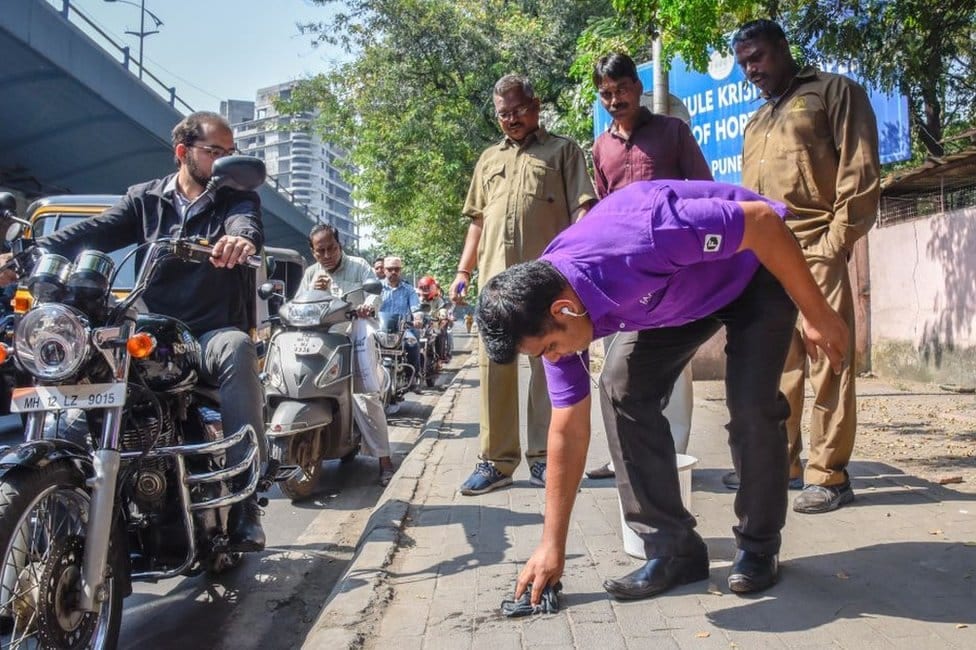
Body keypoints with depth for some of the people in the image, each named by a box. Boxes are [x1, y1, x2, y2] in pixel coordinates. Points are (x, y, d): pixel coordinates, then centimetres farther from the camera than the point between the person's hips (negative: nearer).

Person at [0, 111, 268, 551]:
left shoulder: (237, 197, 9)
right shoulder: (146, 198, 17)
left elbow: (248, 222, -16)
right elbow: (92, 232, 3)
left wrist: (242, 238, -43)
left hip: (214, 332, -3)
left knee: (237, 348, -36)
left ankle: (245, 495, -38)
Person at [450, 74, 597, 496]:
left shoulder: (563, 150, 10)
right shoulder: (489, 159, 24)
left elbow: (582, 208, 0)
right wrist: (463, 272, 15)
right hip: (496, 277, 4)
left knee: (548, 366, 0)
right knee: (494, 367, 1)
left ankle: (541, 457, 8)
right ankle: (496, 460, 8)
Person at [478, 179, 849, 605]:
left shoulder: (638, 241, -42)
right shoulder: (547, 308, -18)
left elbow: (762, 220, -29)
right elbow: (568, 430, -11)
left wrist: (816, 315, -21)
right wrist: (552, 545, -7)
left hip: (758, 265, -5)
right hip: (680, 293, 5)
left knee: (751, 403, -18)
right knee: (621, 389, -11)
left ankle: (759, 548, 5)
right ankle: (672, 548, -1)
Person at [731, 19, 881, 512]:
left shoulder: (834, 92, 6)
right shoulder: (755, 124, 24)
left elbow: (860, 173, -4)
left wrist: (835, 243, -13)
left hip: (816, 253, -6)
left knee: (827, 365, -5)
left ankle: (828, 475, 0)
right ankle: (780, 463, 17)